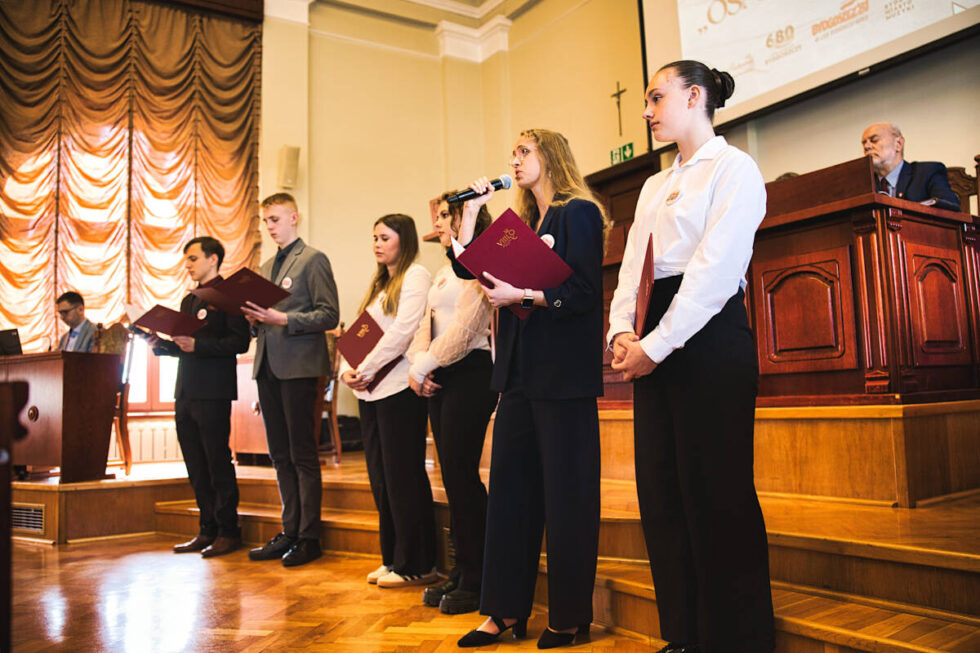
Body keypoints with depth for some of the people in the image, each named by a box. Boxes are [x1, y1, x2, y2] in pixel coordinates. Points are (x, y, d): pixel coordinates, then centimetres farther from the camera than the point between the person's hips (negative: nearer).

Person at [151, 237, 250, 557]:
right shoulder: (188, 300, 22)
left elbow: (240, 341, -16)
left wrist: (197, 345, -22)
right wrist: (161, 344, 6)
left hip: (213, 393, -9)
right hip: (185, 393, 9)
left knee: (218, 463, -3)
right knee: (196, 467, 11)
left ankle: (228, 531, 7)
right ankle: (208, 529, 20)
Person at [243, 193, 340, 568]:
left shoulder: (313, 259, -2)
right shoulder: (265, 267, 21)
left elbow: (329, 316, -11)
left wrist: (282, 318, -19)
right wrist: (254, 317, 2)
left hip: (298, 366, -7)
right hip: (268, 366, 8)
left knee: (303, 455, -2)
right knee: (280, 456, 11)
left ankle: (309, 537, 6)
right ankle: (289, 532, 20)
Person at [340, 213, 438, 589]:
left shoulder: (415, 276, -3)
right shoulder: (378, 284, 22)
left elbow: (402, 331, -15)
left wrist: (365, 370, -13)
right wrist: (347, 370, 0)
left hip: (398, 387, -8)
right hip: (369, 390, 8)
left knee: (404, 477, -3)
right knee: (380, 478, 10)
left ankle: (417, 565, 6)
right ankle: (392, 559, 20)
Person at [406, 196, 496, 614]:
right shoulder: (445, 272, 22)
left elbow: (465, 327, -16)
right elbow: (426, 325, 17)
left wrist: (424, 366, -11)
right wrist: (418, 366, 0)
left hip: (469, 374, -9)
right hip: (438, 378, 9)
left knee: (461, 473, -7)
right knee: (452, 474, 10)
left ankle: (476, 579, 5)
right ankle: (461, 570, 19)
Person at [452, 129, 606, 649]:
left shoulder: (579, 213, -2)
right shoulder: (522, 224, 20)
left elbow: (583, 290, -13)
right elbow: (468, 264, 16)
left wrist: (521, 295, -18)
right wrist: (473, 207, 13)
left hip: (564, 376, -8)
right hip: (521, 374, 8)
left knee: (566, 495, 0)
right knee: (509, 489, 8)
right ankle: (506, 611, 18)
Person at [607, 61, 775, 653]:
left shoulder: (734, 168, -1)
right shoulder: (655, 186, 23)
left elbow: (715, 270, -13)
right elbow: (632, 265, 14)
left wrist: (657, 344, -16)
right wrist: (623, 330, -3)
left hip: (710, 333, -7)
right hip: (654, 341, 8)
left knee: (716, 494, -4)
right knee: (660, 491, 8)